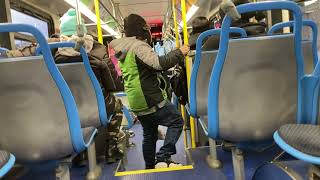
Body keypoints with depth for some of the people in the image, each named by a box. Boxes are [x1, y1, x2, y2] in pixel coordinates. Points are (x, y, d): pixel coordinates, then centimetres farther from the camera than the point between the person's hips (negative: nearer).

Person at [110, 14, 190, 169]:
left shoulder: (122, 49, 15)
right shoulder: (138, 45, -14)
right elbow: (158, 63, -28)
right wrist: (180, 52, -17)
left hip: (136, 101, 9)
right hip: (151, 99, -9)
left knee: (149, 134, 21)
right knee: (176, 121, 3)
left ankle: (150, 166, 31)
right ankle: (163, 157, -5)